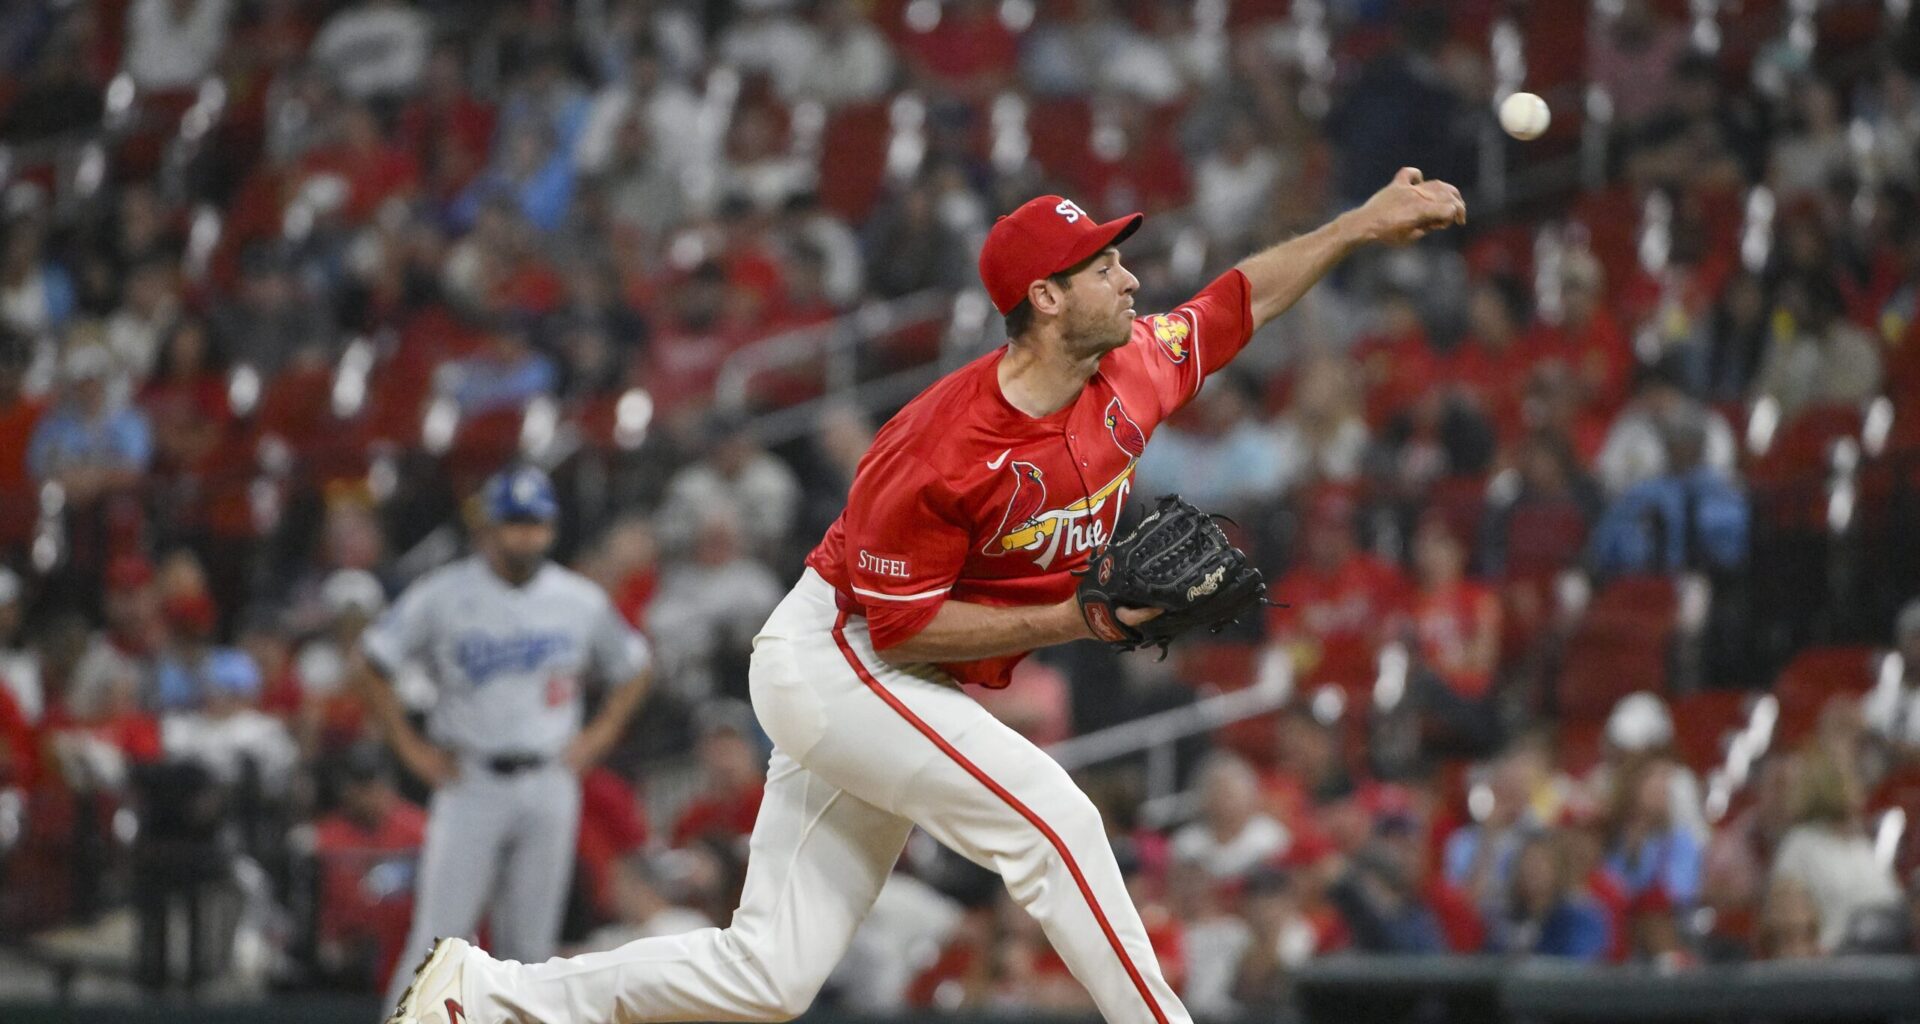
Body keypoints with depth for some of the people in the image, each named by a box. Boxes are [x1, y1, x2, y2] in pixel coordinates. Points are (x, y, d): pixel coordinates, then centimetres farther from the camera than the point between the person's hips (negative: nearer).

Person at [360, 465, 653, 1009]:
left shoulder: (582, 601, 5)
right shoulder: (443, 594, -3)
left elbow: (632, 669, 20)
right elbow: (369, 664, 1)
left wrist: (598, 737, 7)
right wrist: (409, 747, -2)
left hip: (550, 785, 3)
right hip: (469, 782, -3)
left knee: (530, 945, 3)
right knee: (437, 941, -9)